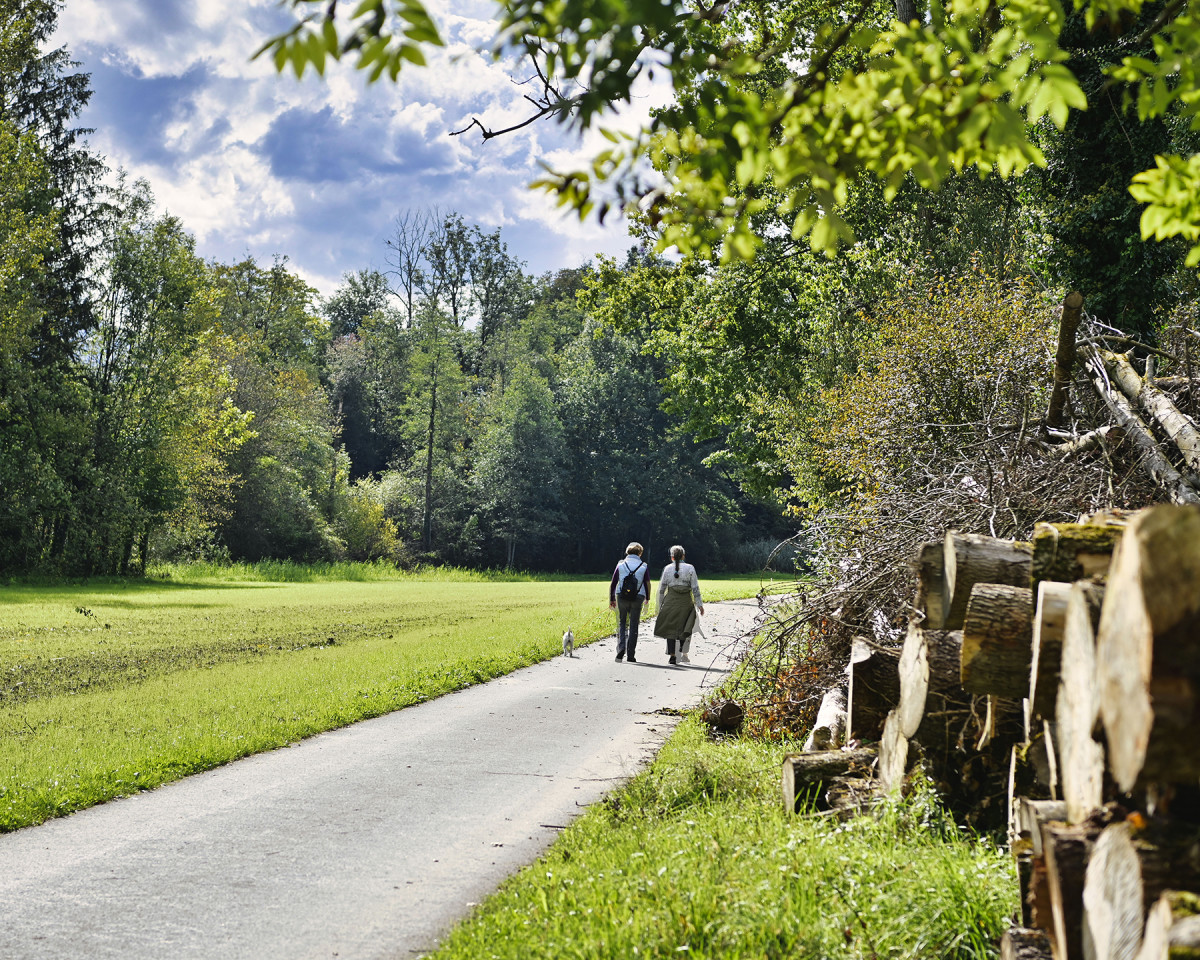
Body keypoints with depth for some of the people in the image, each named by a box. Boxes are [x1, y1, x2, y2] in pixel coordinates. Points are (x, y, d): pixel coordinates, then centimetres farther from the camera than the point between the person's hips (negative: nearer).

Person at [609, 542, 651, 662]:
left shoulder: (621, 565, 3)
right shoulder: (644, 566, 1)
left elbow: (613, 584, 4)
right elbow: (647, 584, 4)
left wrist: (611, 599, 14)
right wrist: (647, 598, 19)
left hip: (621, 597, 0)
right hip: (637, 598, 0)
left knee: (622, 623, 11)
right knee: (633, 626, 6)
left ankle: (621, 648, -9)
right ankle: (631, 655, 6)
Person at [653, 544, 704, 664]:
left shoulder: (667, 569, 2)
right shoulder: (690, 568, -1)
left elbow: (662, 588, 5)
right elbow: (695, 588, -4)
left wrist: (660, 605, 14)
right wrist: (699, 604, 0)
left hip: (670, 600, 1)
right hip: (686, 601, -1)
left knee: (670, 628, 7)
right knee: (685, 628, 15)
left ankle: (672, 656, 1)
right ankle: (683, 652, 1)